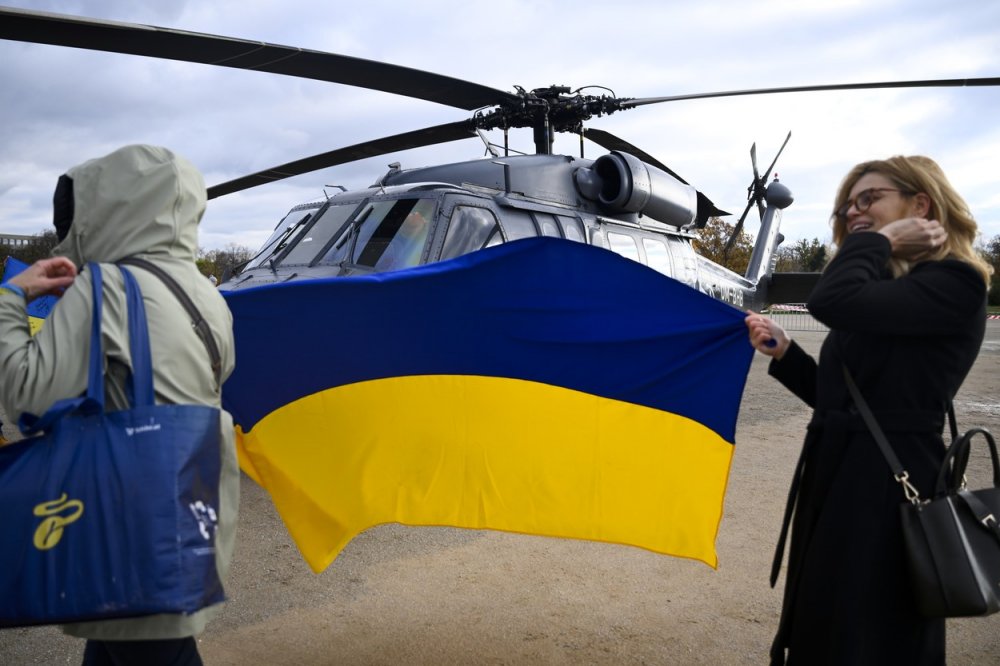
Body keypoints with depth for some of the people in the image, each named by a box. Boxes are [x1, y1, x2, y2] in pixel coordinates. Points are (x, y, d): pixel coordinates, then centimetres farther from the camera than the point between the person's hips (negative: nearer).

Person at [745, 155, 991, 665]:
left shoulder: (954, 285, -14)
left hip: (887, 486, -9)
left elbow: (833, 302, -30)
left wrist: (881, 240, -14)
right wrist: (782, 351, 3)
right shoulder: (888, 292, 15)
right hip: (841, 476, 9)